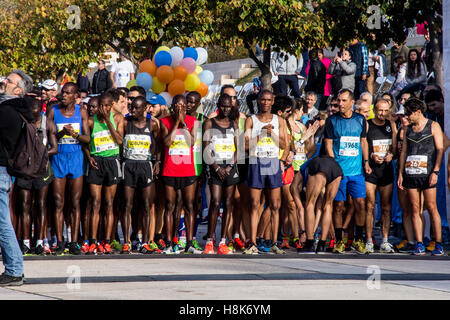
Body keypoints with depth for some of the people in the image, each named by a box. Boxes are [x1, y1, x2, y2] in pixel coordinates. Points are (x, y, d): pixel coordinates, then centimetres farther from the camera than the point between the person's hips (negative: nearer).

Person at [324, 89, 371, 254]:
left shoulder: (360, 119, 10)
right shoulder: (332, 121, 1)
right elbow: (328, 145, 0)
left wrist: (366, 162, 7)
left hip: (357, 170, 2)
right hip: (338, 170, -2)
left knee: (360, 204, -3)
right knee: (338, 205, -1)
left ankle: (358, 240, 9)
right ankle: (339, 241, 7)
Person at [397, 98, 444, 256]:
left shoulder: (433, 126, 3)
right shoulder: (409, 129, 17)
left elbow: (440, 149, -2)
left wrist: (435, 171, -11)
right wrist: (400, 173, 11)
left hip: (427, 173, -4)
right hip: (410, 173, 4)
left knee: (431, 207, -6)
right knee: (415, 209, 1)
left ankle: (438, 244, -2)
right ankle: (419, 244, 2)